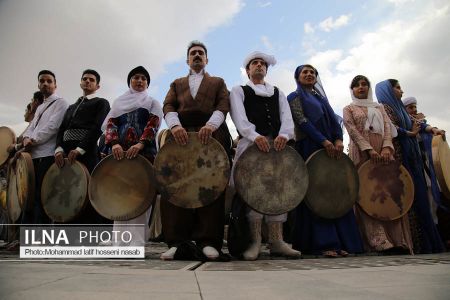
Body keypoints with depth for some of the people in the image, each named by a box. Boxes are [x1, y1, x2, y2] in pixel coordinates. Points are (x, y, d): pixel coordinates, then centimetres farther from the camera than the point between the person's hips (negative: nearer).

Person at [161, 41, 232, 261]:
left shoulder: (218, 82, 26)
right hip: (181, 134, 1)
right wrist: (175, 125, -12)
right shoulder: (177, 84, 30)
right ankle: (176, 241, -8)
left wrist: (210, 125, -16)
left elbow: (223, 106, 7)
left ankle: (208, 241, -9)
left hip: (212, 135, -1)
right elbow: (168, 107, 12)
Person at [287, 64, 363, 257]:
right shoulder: (295, 97, 7)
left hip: (332, 148, 6)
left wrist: (338, 140, -7)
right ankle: (322, 244, -8)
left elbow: (334, 121, 13)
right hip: (310, 148, -6)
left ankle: (341, 242, 2)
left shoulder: (321, 97, 25)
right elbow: (303, 121, -8)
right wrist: (324, 141, -18)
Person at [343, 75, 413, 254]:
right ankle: (379, 241, -16)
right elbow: (352, 130, -3)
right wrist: (369, 149, -17)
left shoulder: (379, 107, 24)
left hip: (383, 152, 4)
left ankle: (398, 240, -4)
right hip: (361, 153, -3)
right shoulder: (349, 109, 14)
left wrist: (387, 147, -12)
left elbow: (387, 128, 9)